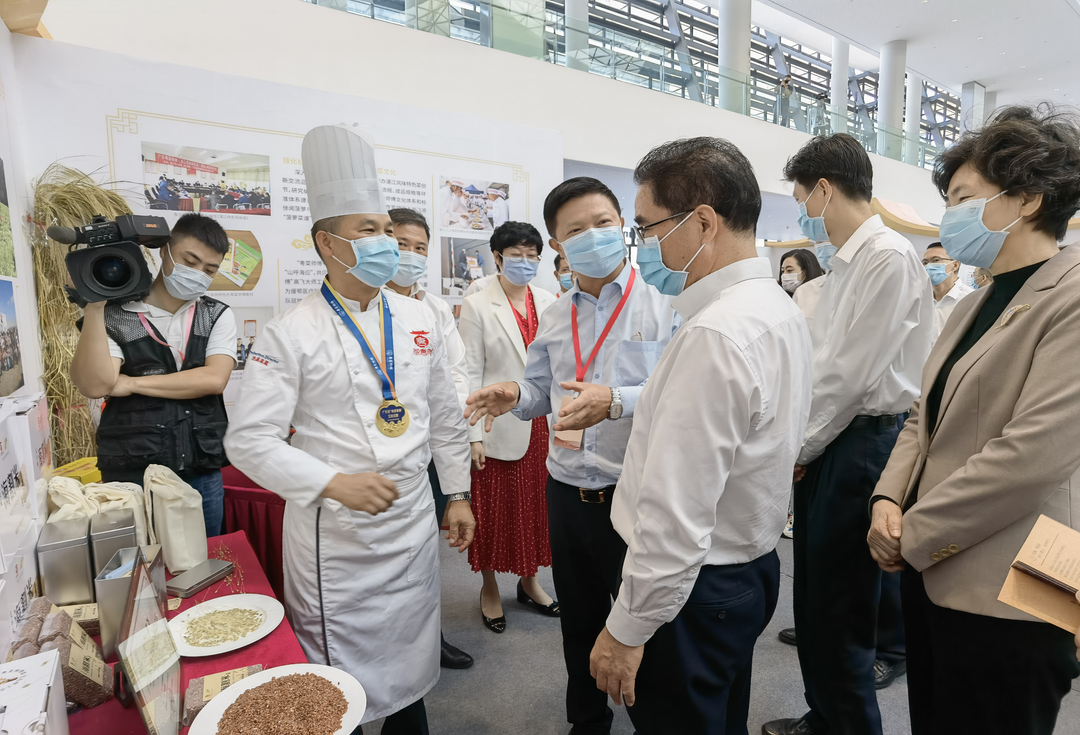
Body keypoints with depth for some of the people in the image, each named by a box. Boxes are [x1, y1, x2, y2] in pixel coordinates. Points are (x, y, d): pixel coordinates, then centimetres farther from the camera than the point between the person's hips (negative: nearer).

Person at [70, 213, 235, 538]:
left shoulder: (217, 316, 3)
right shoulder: (115, 316, -2)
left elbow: (214, 379, -11)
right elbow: (95, 385, -15)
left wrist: (132, 383, -10)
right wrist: (93, 307, -18)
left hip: (202, 474, 2)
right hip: (131, 475, -2)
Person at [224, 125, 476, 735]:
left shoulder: (419, 319, 3)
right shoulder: (290, 334, -11)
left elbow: (445, 415, 8)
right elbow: (251, 440, -12)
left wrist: (458, 494, 9)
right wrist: (334, 482, -24)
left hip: (413, 524, 5)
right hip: (334, 534, -4)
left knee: (410, 651, 21)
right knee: (340, 670, 10)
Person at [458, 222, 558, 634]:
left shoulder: (549, 304, 8)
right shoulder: (477, 306, -4)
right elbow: (471, 374, -7)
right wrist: (474, 434, -12)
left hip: (543, 424, 4)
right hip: (500, 426, -4)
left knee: (536, 505, 14)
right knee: (495, 507, 8)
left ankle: (529, 581, 35)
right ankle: (490, 589, 29)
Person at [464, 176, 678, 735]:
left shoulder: (663, 305, -9)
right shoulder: (554, 318, 9)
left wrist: (617, 401, -31)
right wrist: (514, 396, -4)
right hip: (568, 494, 6)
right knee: (579, 625, 23)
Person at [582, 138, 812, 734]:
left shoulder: (713, 336, -29)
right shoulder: (780, 309, 4)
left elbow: (676, 519, -28)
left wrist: (627, 631, -17)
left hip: (694, 589, -9)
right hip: (753, 565, 10)